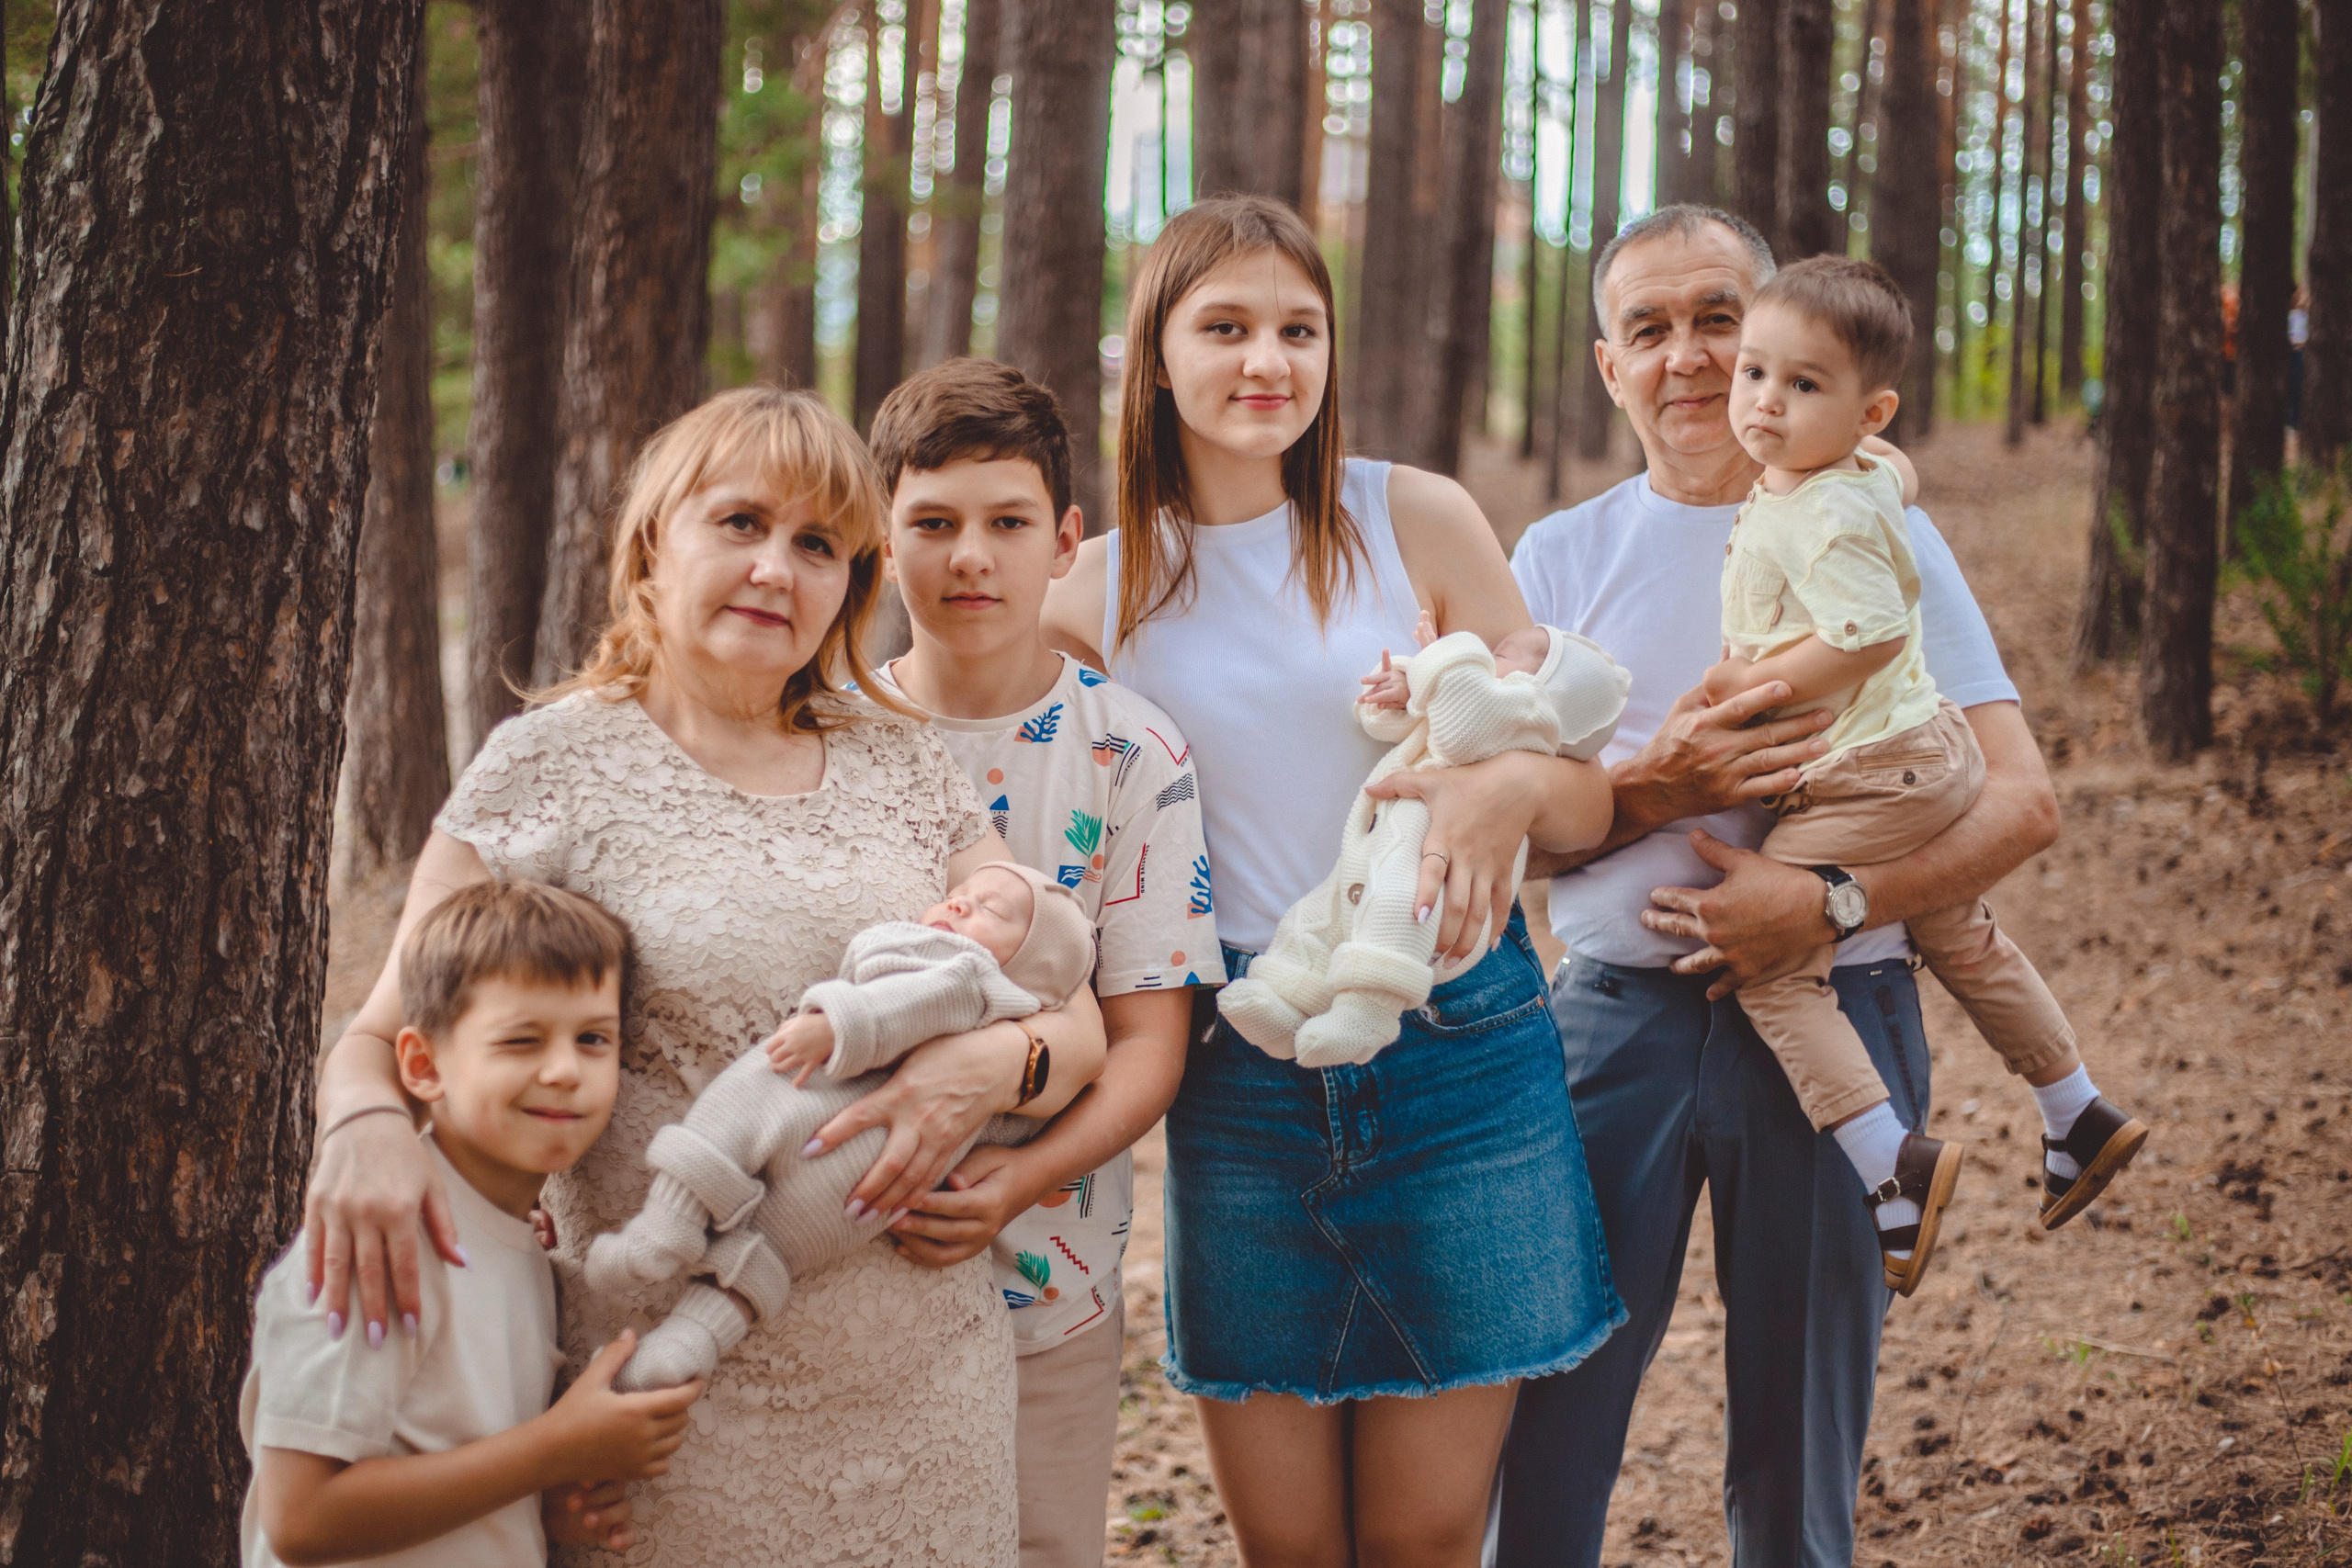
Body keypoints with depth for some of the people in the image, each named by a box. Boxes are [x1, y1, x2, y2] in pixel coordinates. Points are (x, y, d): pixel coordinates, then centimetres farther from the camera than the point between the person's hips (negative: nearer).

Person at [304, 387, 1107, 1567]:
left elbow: (1077, 1023, 10)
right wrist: (366, 1129, -25)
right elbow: (382, 1035, -2)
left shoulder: (900, 764, 9)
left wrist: (1003, 1059, -13)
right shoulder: (555, 764, -1)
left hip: (929, 1382, 4)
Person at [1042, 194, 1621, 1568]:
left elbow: (1584, 805, 0)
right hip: (1240, 1078, 2)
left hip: (1457, 1053, -1)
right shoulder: (1097, 592, 4)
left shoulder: (1417, 522, -1)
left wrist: (1510, 785, -22)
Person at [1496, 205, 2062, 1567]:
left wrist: (1829, 902, -15)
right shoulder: (1561, 559, 10)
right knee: (1543, 1442, -2)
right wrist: (1649, 789, -14)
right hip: (1615, 1009, 1)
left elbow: (2024, 801, -1)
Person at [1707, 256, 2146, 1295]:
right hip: (1930, 753, 11)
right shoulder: (1870, 473, 6)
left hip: (1866, 780, -11)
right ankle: (2078, 1116, 43)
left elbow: (1869, 633, -32)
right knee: (1962, 942, 28)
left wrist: (1751, 684, -23)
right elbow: (1902, 470, 29)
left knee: (1767, 963, -14)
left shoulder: (1823, 517, -24)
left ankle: (1893, 1163, -18)